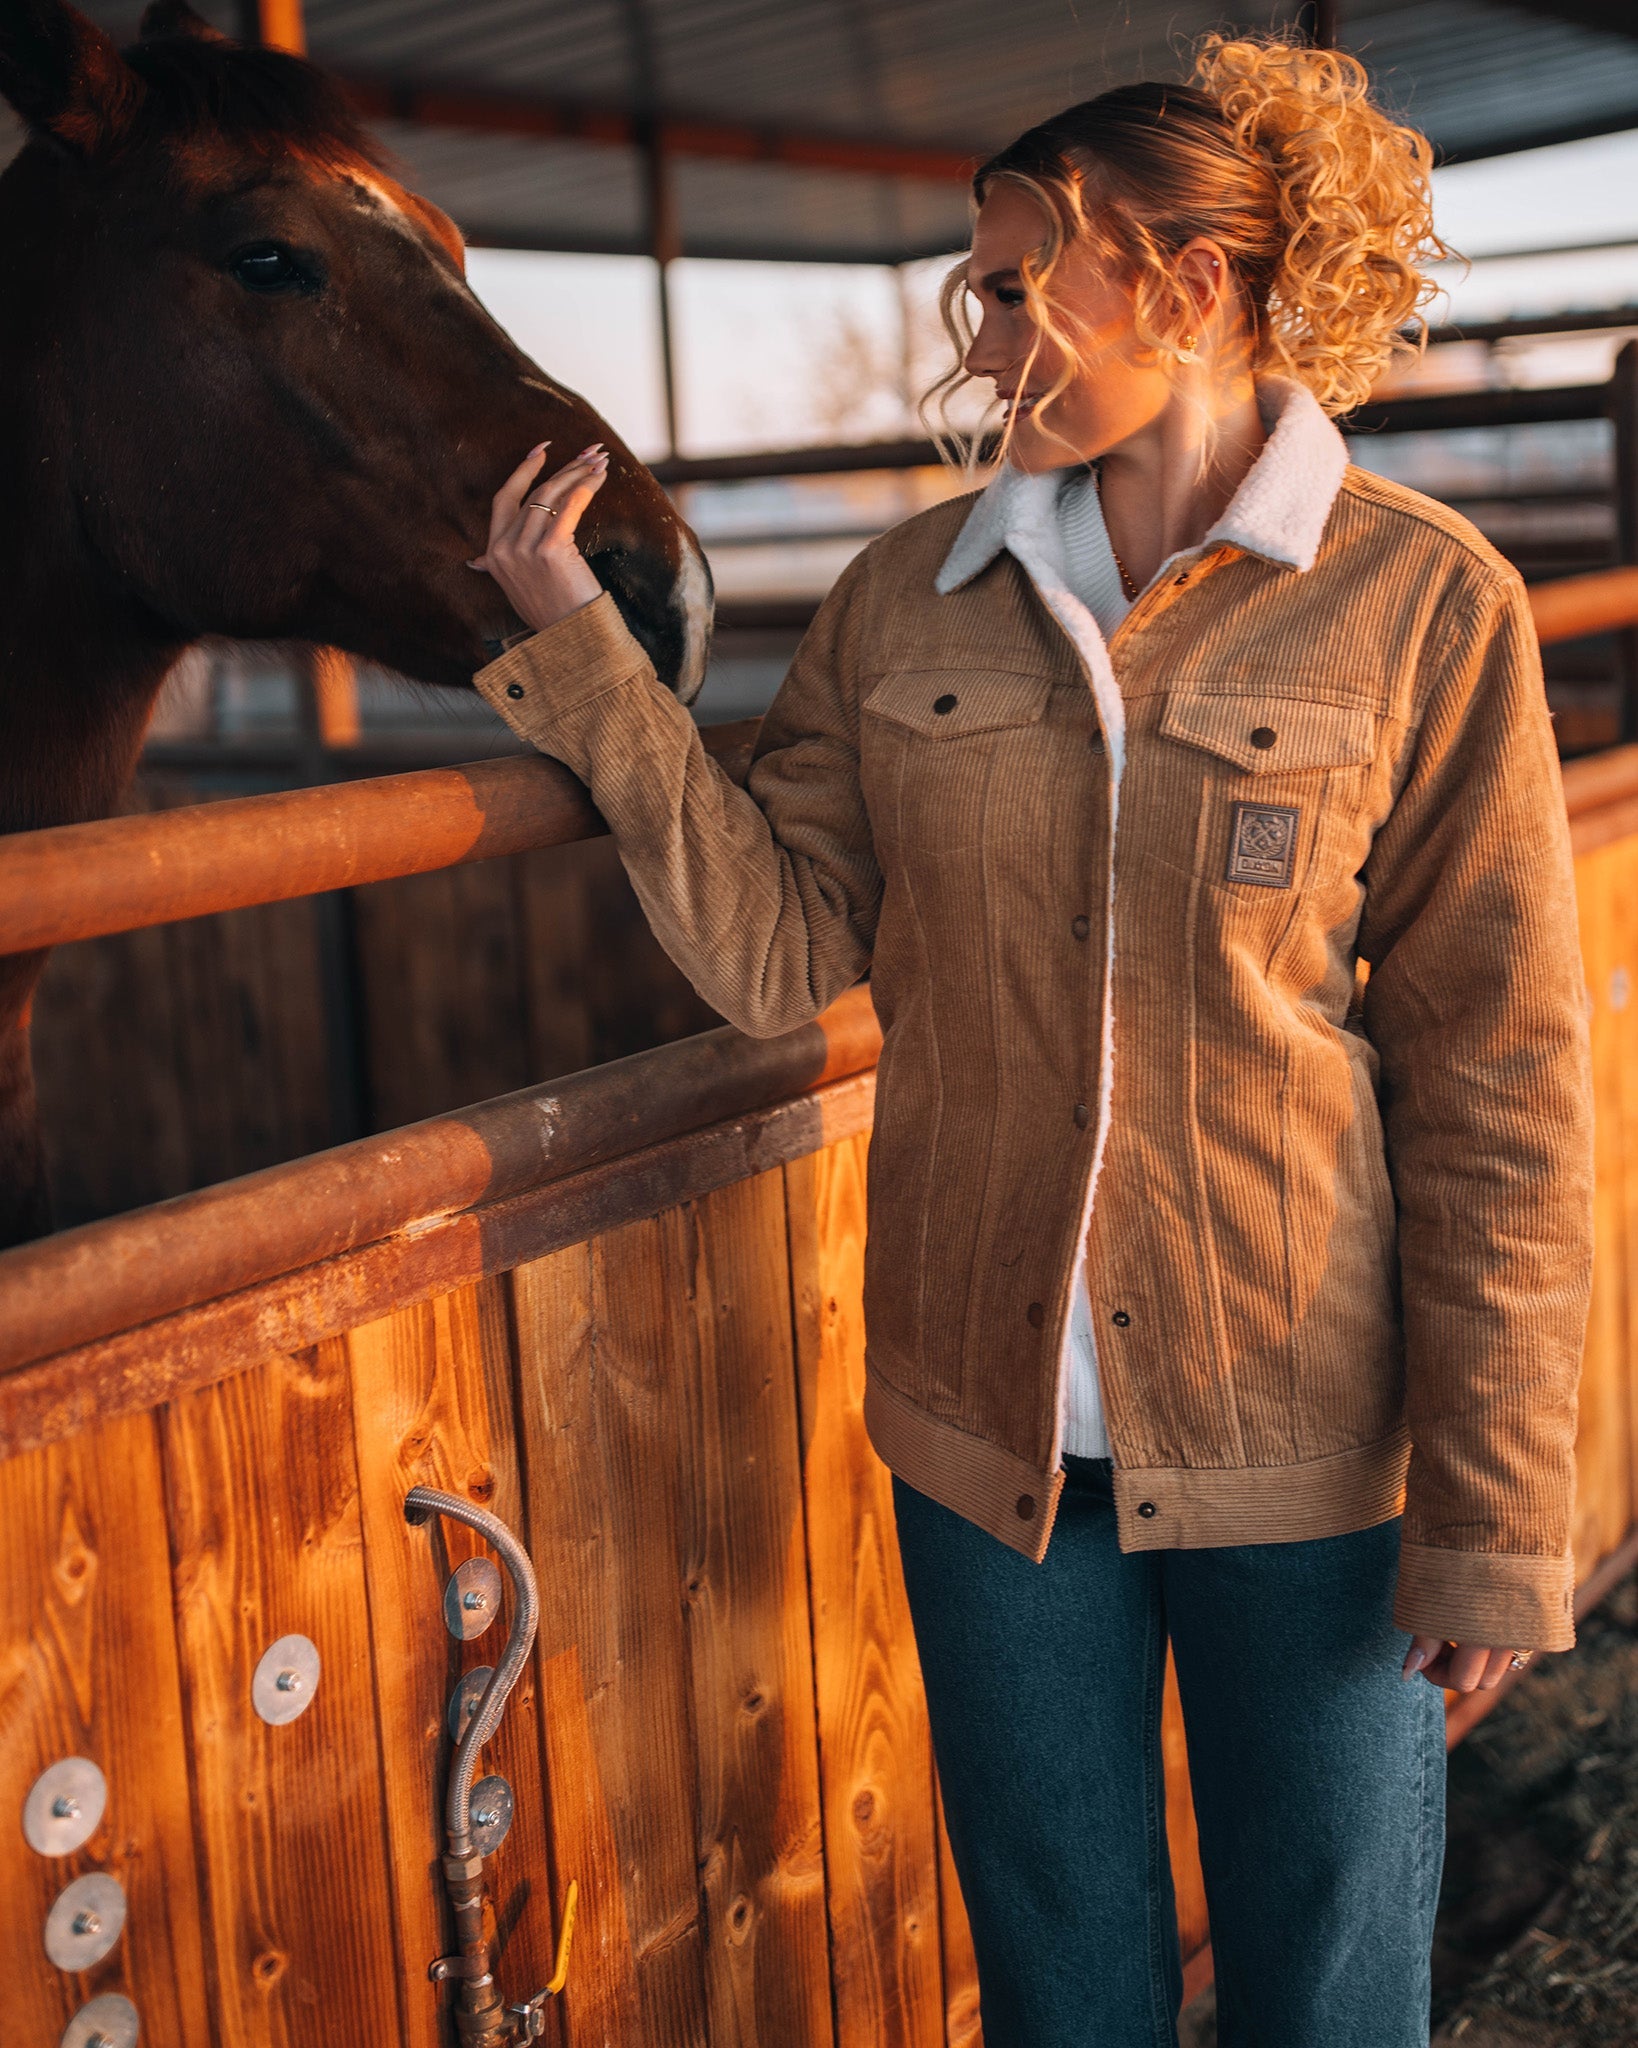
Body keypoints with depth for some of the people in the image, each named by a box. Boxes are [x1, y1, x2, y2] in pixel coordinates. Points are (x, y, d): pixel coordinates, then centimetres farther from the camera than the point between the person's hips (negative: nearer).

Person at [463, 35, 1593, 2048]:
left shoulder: (1423, 604, -10)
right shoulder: (907, 600, 2)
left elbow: (1497, 1083, -9)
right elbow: (777, 949, -2)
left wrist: (1493, 1506, -9)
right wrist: (588, 661, -9)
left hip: (1304, 1436, -3)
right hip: (992, 1425, 3)